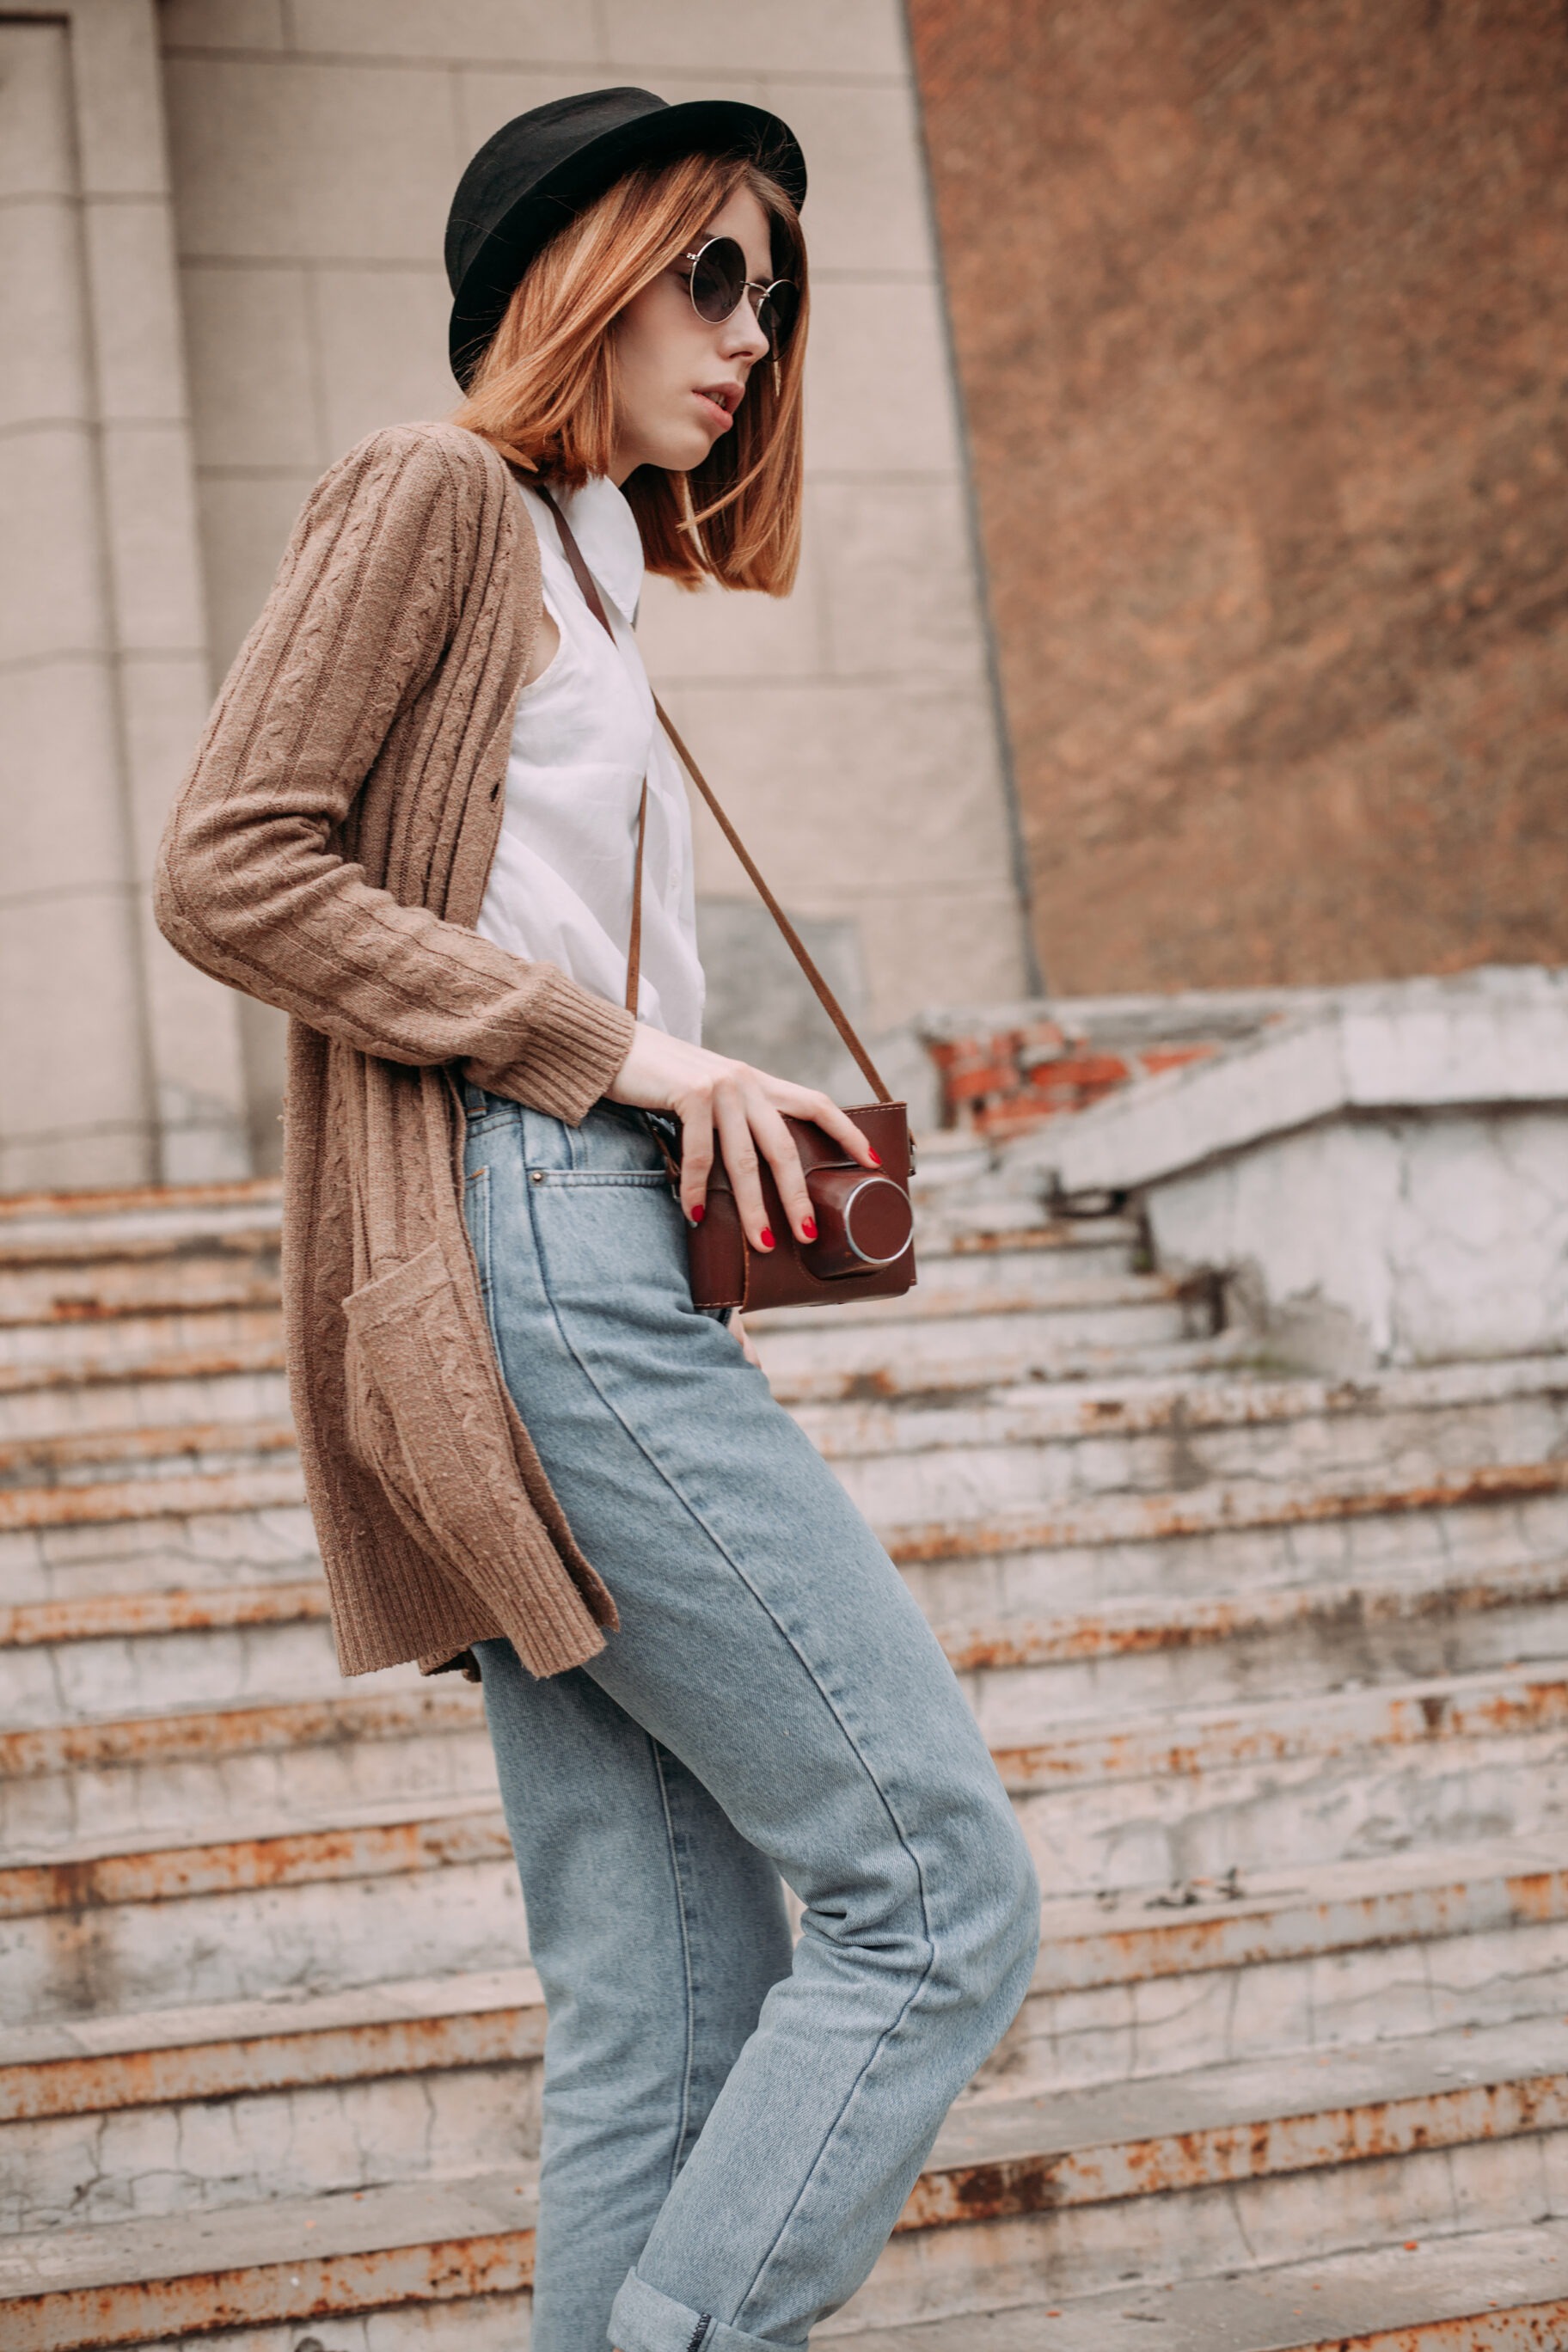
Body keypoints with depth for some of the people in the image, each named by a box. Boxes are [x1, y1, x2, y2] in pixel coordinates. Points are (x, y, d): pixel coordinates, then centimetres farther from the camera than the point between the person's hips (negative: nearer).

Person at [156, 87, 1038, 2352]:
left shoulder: (574, 578, 28)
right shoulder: (436, 489, 2)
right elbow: (229, 873, -10)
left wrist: (725, 1129, 7)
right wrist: (628, 1054, -12)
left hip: (596, 1278, 9)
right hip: (519, 1264, -9)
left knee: (674, 2019, 4)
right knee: (937, 1891, -11)